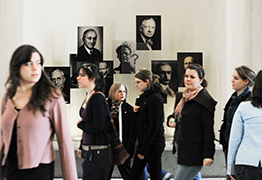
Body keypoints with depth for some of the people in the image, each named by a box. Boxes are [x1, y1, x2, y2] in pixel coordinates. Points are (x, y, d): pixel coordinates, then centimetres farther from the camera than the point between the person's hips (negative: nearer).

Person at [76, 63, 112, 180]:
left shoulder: (97, 97, -15)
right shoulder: (88, 97, 11)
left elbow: (97, 127, -20)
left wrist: (80, 124, -3)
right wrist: (81, 147, 17)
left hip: (98, 152, -9)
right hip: (89, 150, 9)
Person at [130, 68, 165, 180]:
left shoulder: (155, 98, -15)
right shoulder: (143, 97, 13)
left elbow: (154, 126, -19)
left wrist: (143, 149, -18)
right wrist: (136, 111, 0)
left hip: (153, 144, -9)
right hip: (143, 141, 9)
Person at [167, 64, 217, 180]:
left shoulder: (205, 101, -13)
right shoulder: (181, 97, 12)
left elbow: (209, 130, -16)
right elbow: (177, 115, 28)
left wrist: (208, 155, -20)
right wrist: (170, 120, 4)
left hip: (194, 152, -8)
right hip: (181, 149, 8)